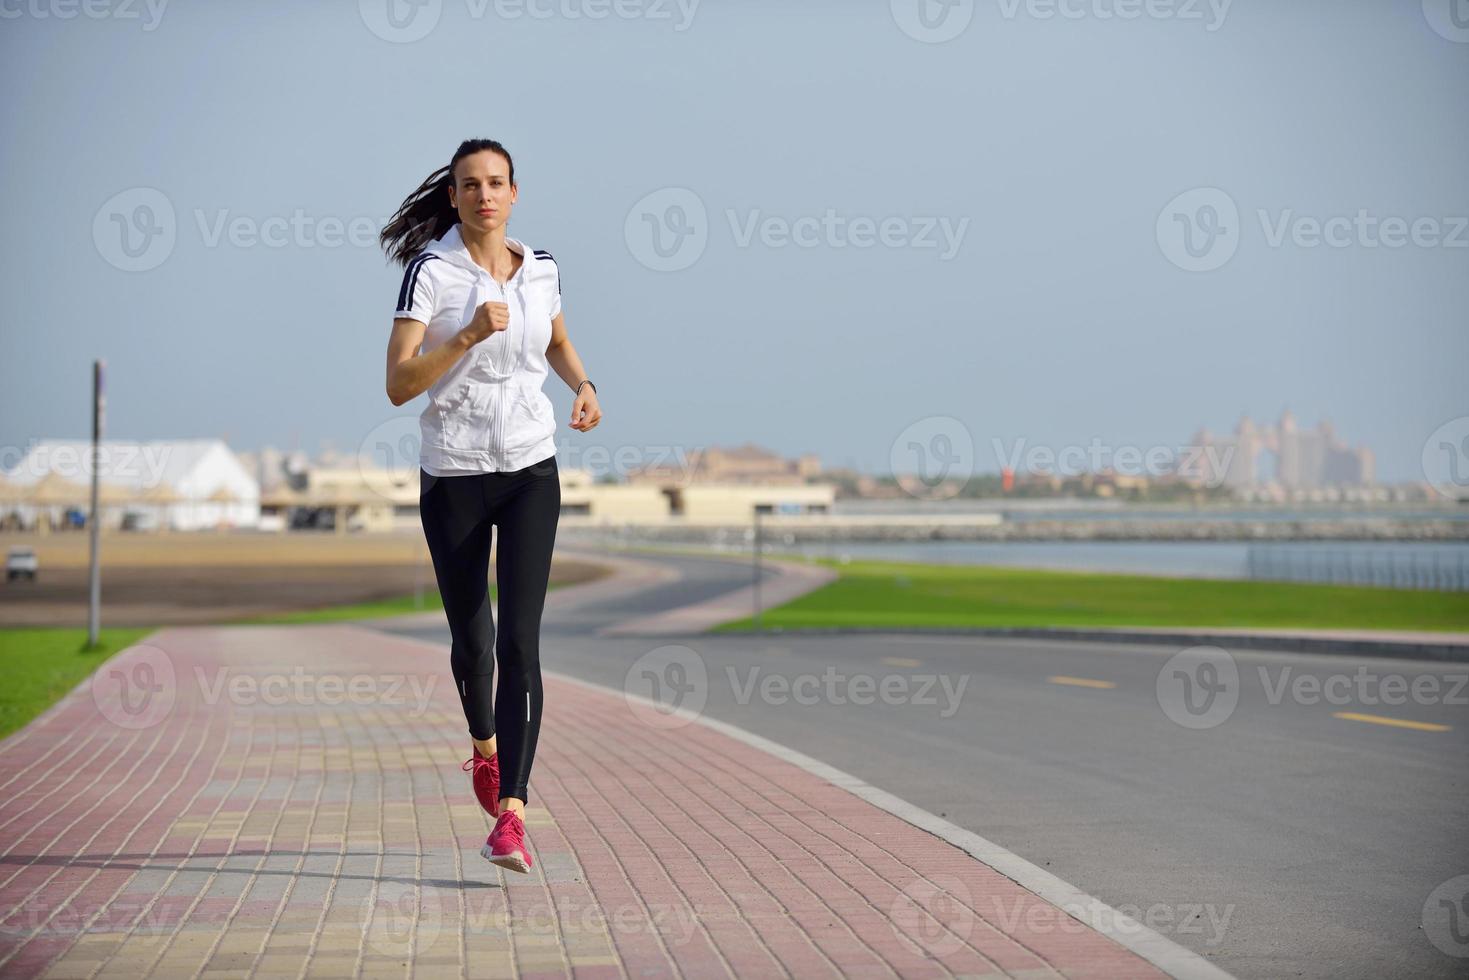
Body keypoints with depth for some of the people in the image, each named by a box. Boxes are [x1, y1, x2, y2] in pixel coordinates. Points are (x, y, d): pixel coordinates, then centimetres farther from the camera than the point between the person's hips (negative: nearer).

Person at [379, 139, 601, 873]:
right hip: (452, 474, -1)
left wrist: (582, 386, 5)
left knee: (521, 640, -12)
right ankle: (484, 745, 44)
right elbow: (399, 386, -16)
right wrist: (471, 334, -27)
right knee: (471, 639, 11)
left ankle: (510, 815, -14)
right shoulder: (430, 270, -8)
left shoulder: (541, 269, 4)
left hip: (530, 471, 1)